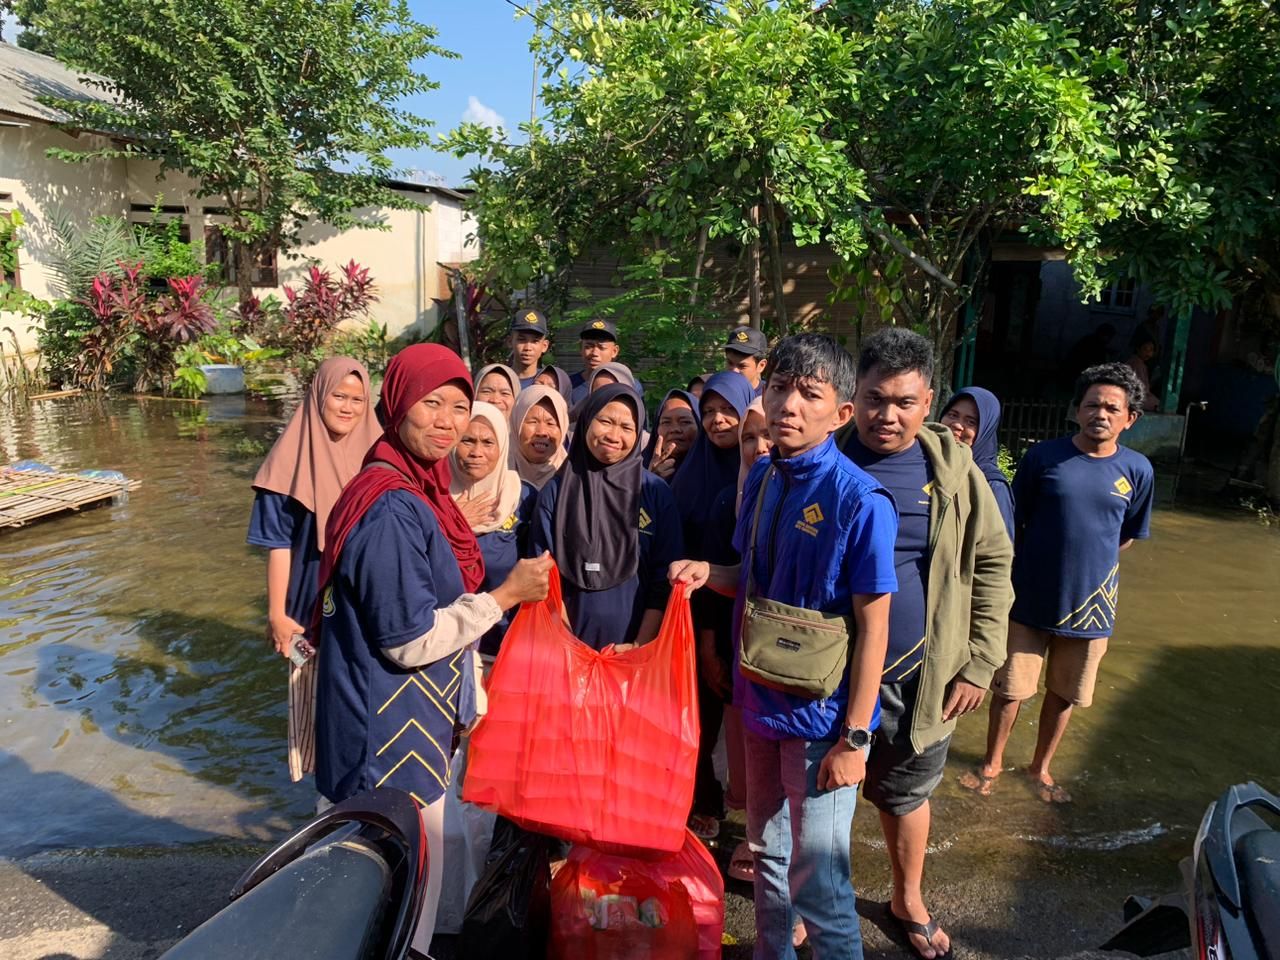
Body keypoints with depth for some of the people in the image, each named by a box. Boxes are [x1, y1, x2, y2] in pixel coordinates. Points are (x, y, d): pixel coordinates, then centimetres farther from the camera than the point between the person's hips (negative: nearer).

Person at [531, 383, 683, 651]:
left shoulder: (656, 493, -2)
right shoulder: (555, 491, -1)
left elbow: (665, 579, -4)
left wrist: (639, 647, -10)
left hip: (634, 645, 0)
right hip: (571, 646, 0)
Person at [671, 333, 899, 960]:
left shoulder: (859, 500, -20)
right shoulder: (762, 478, 0)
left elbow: (873, 625, -17)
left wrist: (853, 737, -16)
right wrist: (709, 573, -8)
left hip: (822, 714, -6)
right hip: (762, 697, 7)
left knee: (816, 875, 6)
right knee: (767, 851, 23)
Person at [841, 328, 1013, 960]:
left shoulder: (954, 469, -5)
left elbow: (991, 565, 1)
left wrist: (980, 664, -2)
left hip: (919, 679, 1)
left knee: (906, 795, 22)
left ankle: (908, 901, 47)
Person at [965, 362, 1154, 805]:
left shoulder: (1137, 470, -4)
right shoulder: (1043, 457, -11)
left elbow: (1129, 536, 10)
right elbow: (1013, 522, -1)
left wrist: (1089, 564, 7)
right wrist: (1041, 566, 1)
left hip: (1090, 603, 2)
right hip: (1030, 599, -2)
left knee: (1064, 694, 17)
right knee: (1010, 688, 9)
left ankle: (1041, 767, 38)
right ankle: (992, 762, 31)